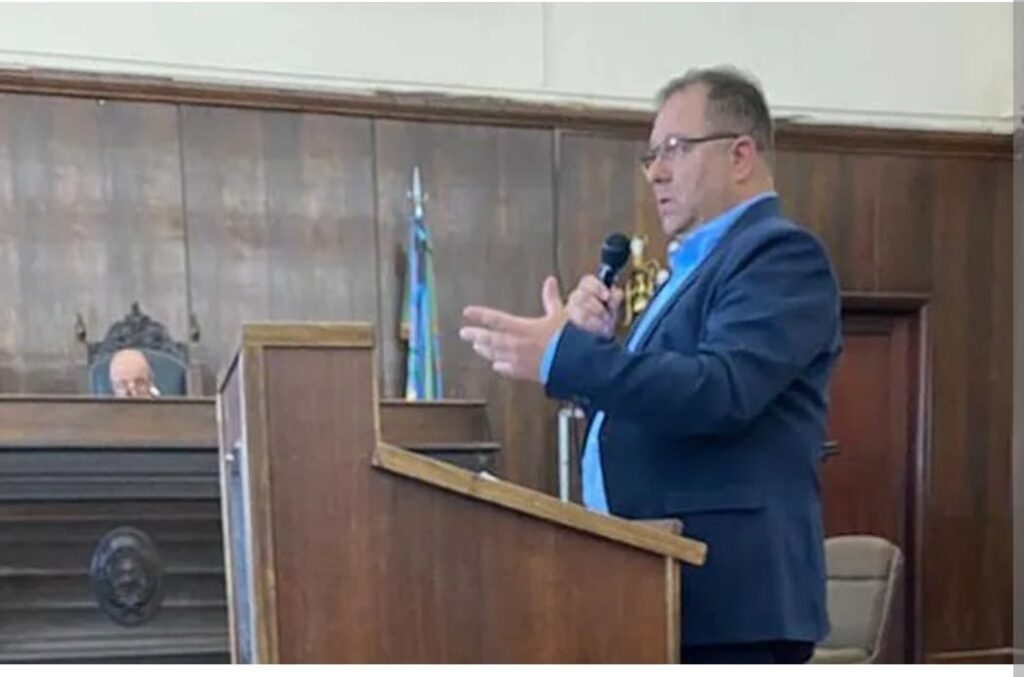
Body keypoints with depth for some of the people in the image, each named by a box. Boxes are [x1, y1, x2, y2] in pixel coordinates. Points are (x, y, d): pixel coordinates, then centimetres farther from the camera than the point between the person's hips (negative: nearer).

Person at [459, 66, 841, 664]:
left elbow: (720, 391, -25)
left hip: (731, 595, -9)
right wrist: (596, 340, 1)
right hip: (670, 591, 10)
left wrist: (564, 354, -25)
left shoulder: (782, 254, -9)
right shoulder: (696, 265, 20)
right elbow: (642, 403, 20)